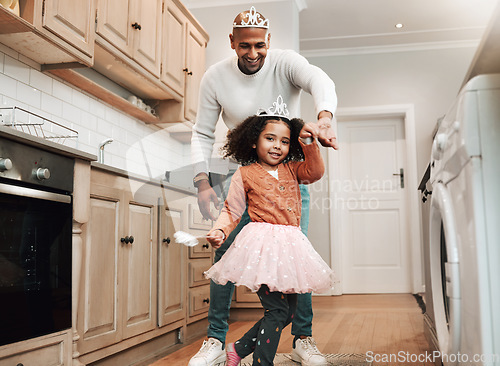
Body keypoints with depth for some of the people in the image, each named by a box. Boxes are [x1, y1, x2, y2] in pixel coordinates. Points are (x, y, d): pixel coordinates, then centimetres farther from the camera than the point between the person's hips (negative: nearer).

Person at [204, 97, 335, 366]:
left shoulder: (291, 169, 16)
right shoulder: (245, 174, 3)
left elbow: (315, 171, 1)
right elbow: (232, 210, 3)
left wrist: (310, 142, -8)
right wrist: (219, 231, -14)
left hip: (290, 246, 6)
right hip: (262, 244, -6)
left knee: (288, 312, 10)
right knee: (277, 310, -13)